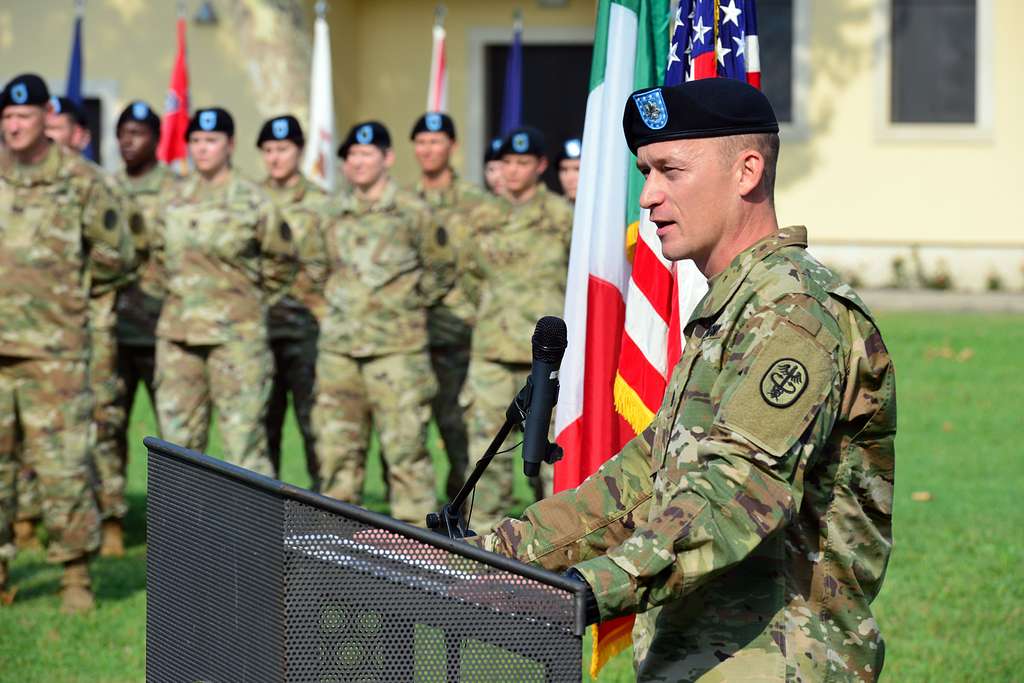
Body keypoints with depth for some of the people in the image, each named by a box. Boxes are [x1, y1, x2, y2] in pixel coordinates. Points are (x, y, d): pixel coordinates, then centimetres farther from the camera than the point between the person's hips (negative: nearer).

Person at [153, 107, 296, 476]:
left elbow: (281, 261, 7)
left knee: (244, 440, -7)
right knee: (178, 440, 7)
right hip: (178, 334, 5)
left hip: (236, 335, -5)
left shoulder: (253, 202, -4)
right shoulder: (176, 200, 8)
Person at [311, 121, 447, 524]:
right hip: (338, 347, 4)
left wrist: (407, 307, 5)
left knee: (404, 445, -6)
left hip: (396, 348, -4)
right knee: (337, 444, 6)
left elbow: (438, 275, 9)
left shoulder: (413, 214, 1)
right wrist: (326, 311, 14)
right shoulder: (335, 217, 13)